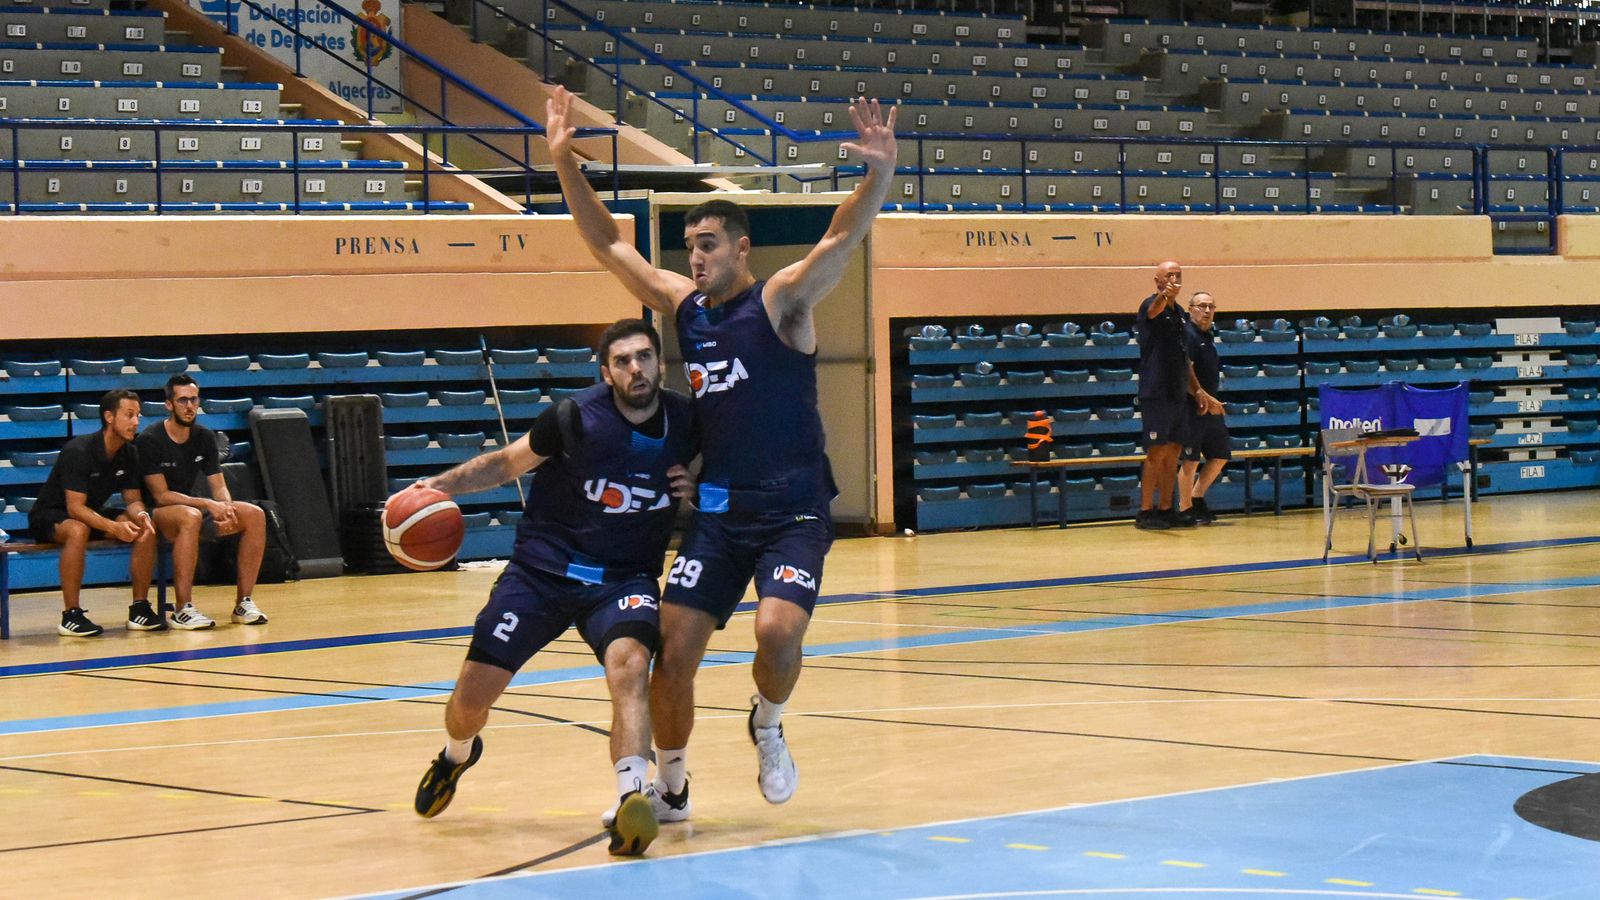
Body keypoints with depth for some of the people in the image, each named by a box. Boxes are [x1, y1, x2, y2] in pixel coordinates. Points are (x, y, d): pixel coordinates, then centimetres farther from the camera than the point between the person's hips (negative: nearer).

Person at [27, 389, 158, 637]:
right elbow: (75, 507, -29)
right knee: (78, 530, -41)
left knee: (146, 529, -16)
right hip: (50, 517, -7)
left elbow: (132, 499, 1)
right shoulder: (78, 451, -26)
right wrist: (114, 527, -42)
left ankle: (139, 608, -10)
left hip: (93, 515, 7)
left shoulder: (129, 454, -4)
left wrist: (141, 515, -25)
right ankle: (71, 615, -33)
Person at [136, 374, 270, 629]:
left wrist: (226, 508, -19)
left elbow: (219, 487, 5)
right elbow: (161, 496, -18)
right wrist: (208, 505, -25)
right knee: (191, 516, -40)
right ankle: (182, 610, -37)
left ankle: (243, 603, -10)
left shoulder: (204, 437, 5)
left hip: (190, 508, 7)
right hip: (155, 514, -7)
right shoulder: (150, 441, -14)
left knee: (254, 515, -12)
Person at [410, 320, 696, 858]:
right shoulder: (575, 418, -14)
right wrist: (442, 484, -11)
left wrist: (697, 490, -8)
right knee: (470, 699, 1)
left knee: (630, 660, -33)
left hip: (625, 578, 0)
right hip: (542, 570, 0)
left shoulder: (687, 424, -6)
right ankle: (456, 755, 37)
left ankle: (634, 795, -42)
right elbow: (506, 463, 2)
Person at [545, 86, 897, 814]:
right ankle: (669, 786, 19)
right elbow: (607, 243, 11)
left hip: (793, 511, -5)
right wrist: (564, 162, 3)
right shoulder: (683, 305, 7)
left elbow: (842, 239, -24)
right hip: (718, 509, 5)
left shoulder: (780, 302, -8)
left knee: (778, 631, -25)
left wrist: (880, 174, -42)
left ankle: (767, 727, 8)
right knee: (673, 652, -1)